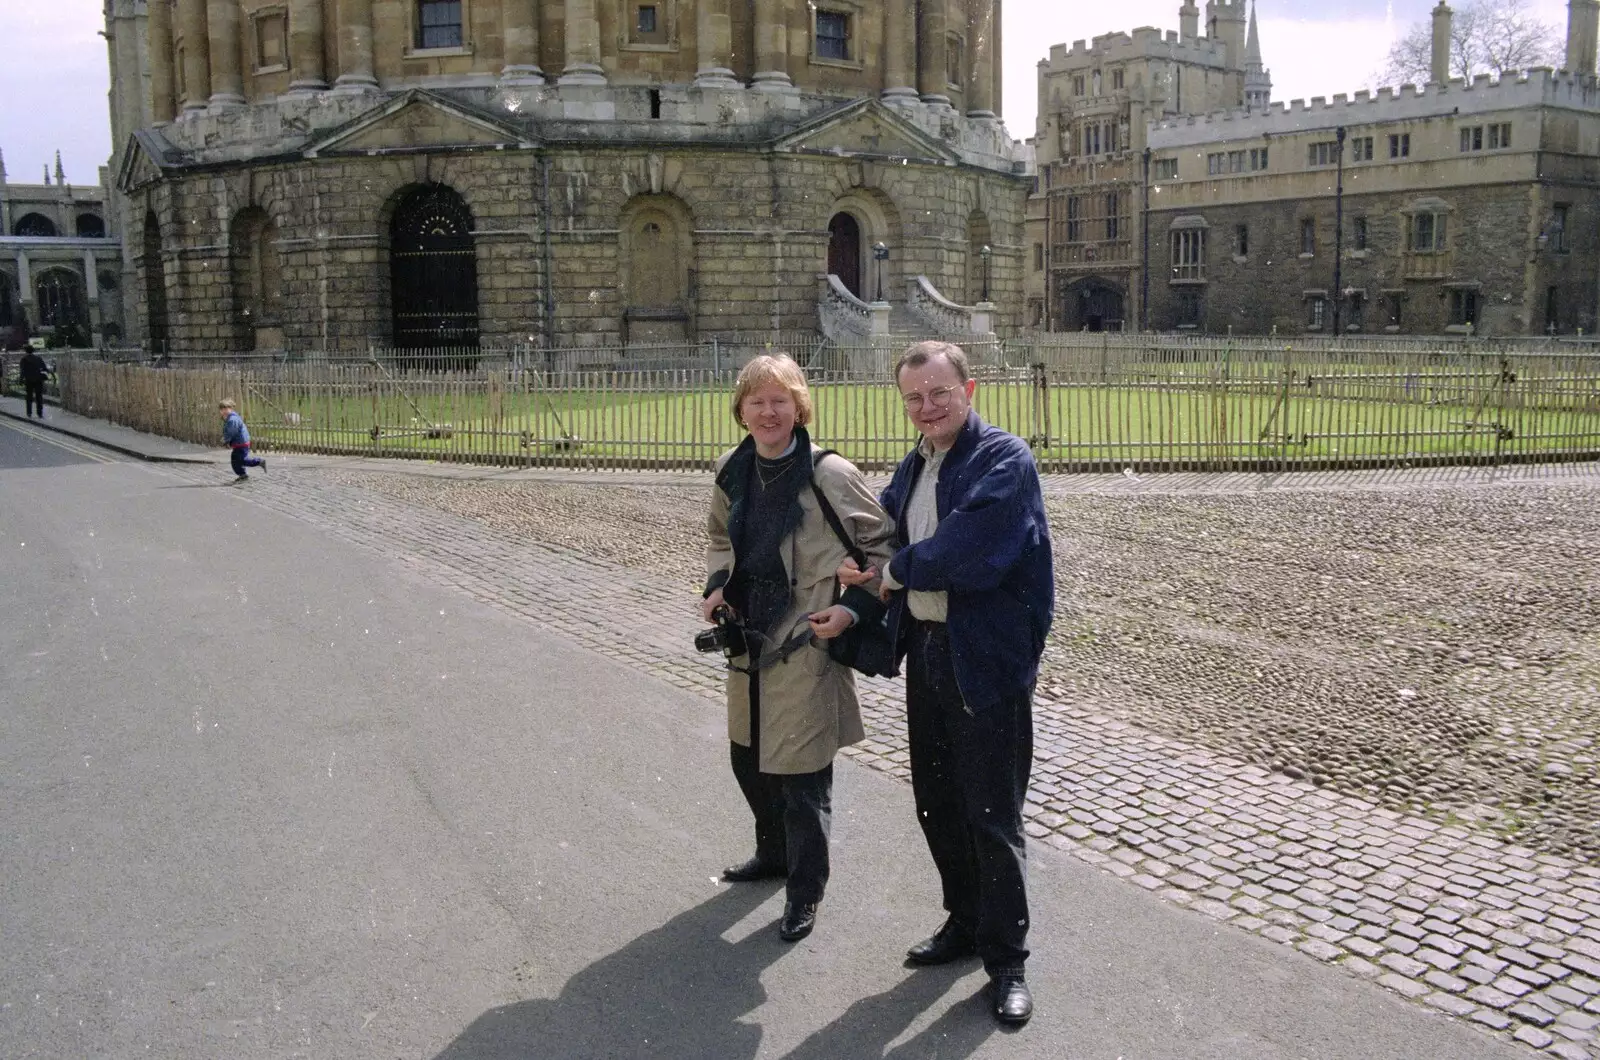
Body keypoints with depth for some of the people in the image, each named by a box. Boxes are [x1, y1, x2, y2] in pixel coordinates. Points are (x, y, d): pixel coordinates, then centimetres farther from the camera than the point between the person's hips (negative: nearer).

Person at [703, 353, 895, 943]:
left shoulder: (829, 475, -14)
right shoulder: (732, 471, 5)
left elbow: (883, 547, -7)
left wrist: (853, 608, -18)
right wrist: (716, 586, 4)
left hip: (807, 645, -7)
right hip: (748, 639, 7)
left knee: (802, 774, 0)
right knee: (748, 759, 21)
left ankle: (804, 891, 21)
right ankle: (773, 853, 46)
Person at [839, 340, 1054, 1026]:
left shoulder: (1005, 460, -15)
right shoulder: (913, 468, 12)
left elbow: (968, 553, -25)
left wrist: (894, 571, -10)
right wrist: (863, 569, -5)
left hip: (988, 659, -8)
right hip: (925, 652, 8)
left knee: (992, 816, 1)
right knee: (936, 803, 18)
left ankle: (1006, 960, 17)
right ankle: (965, 923, 37)